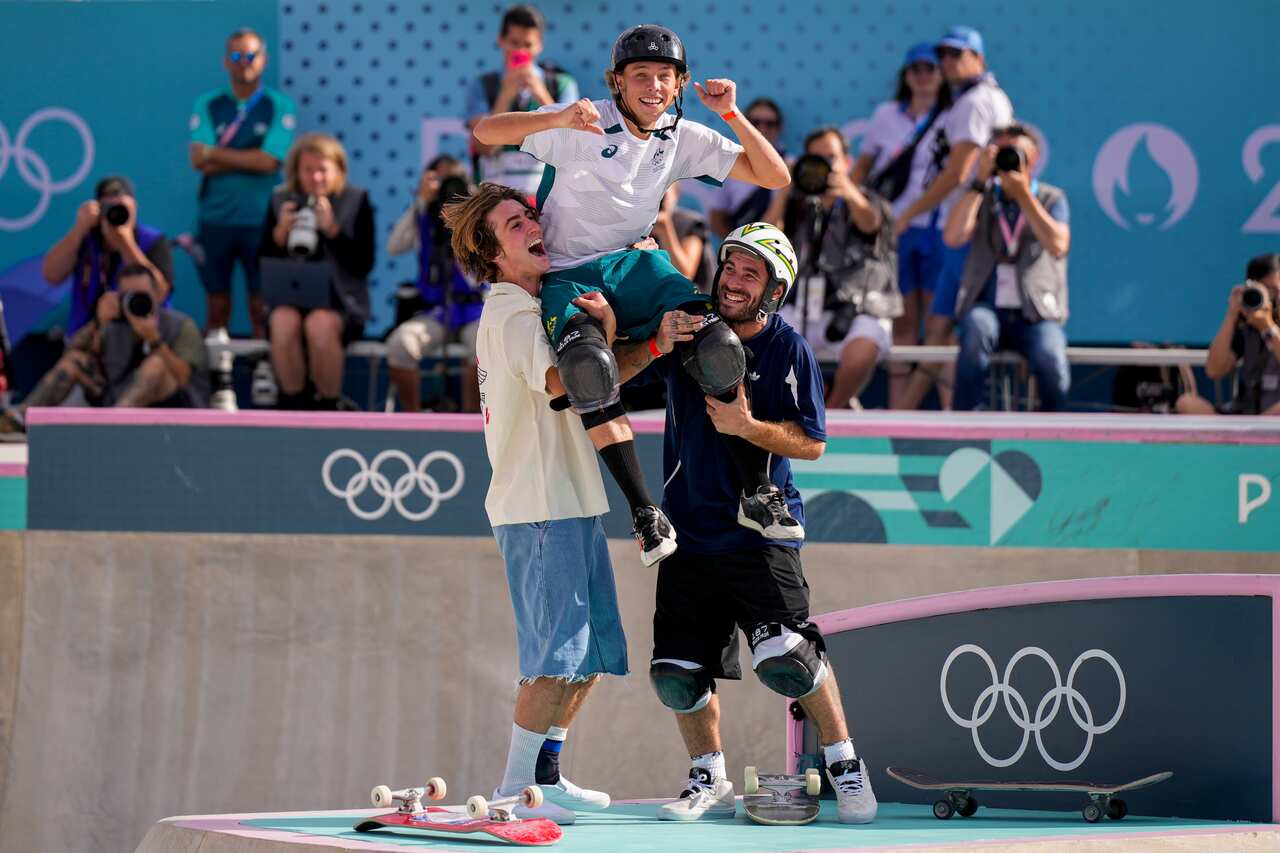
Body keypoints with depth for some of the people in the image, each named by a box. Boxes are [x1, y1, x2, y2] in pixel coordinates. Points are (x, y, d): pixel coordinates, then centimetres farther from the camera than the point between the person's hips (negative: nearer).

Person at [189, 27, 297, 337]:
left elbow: (268, 161, -11)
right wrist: (249, 160, -10)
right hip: (215, 217, 2)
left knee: (262, 306, -1)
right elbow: (199, 161, -5)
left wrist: (215, 153, -5)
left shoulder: (280, 106, 1)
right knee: (217, 306, 6)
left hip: (261, 221, -2)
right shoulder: (207, 105, 7)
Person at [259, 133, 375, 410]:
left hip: (341, 299, -2)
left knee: (320, 324, -36)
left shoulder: (357, 201, 3)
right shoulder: (281, 200, 10)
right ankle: (295, 412, -18)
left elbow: (365, 264, -4)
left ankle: (328, 410, -18)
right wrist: (280, 232, -11)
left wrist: (332, 229, -16)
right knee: (284, 323, -34)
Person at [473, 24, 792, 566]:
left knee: (718, 348, -24)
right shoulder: (585, 125, -11)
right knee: (589, 364, -37)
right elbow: (486, 132, -20)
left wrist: (732, 115, -11)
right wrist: (558, 119, -37)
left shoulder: (683, 138, 3)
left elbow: (775, 177, 4)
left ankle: (756, 492, -13)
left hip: (633, 265, 4)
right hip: (568, 275, -4)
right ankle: (643, 512, -32)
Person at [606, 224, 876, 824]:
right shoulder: (689, 327, 3)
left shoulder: (789, 350, -3)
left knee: (784, 655, -20)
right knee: (677, 672, 2)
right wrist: (655, 346, -23)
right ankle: (709, 783, 23)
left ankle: (844, 761, -2)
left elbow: (812, 443, -6)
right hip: (688, 530, 4)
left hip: (761, 531, -4)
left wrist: (747, 426, -21)